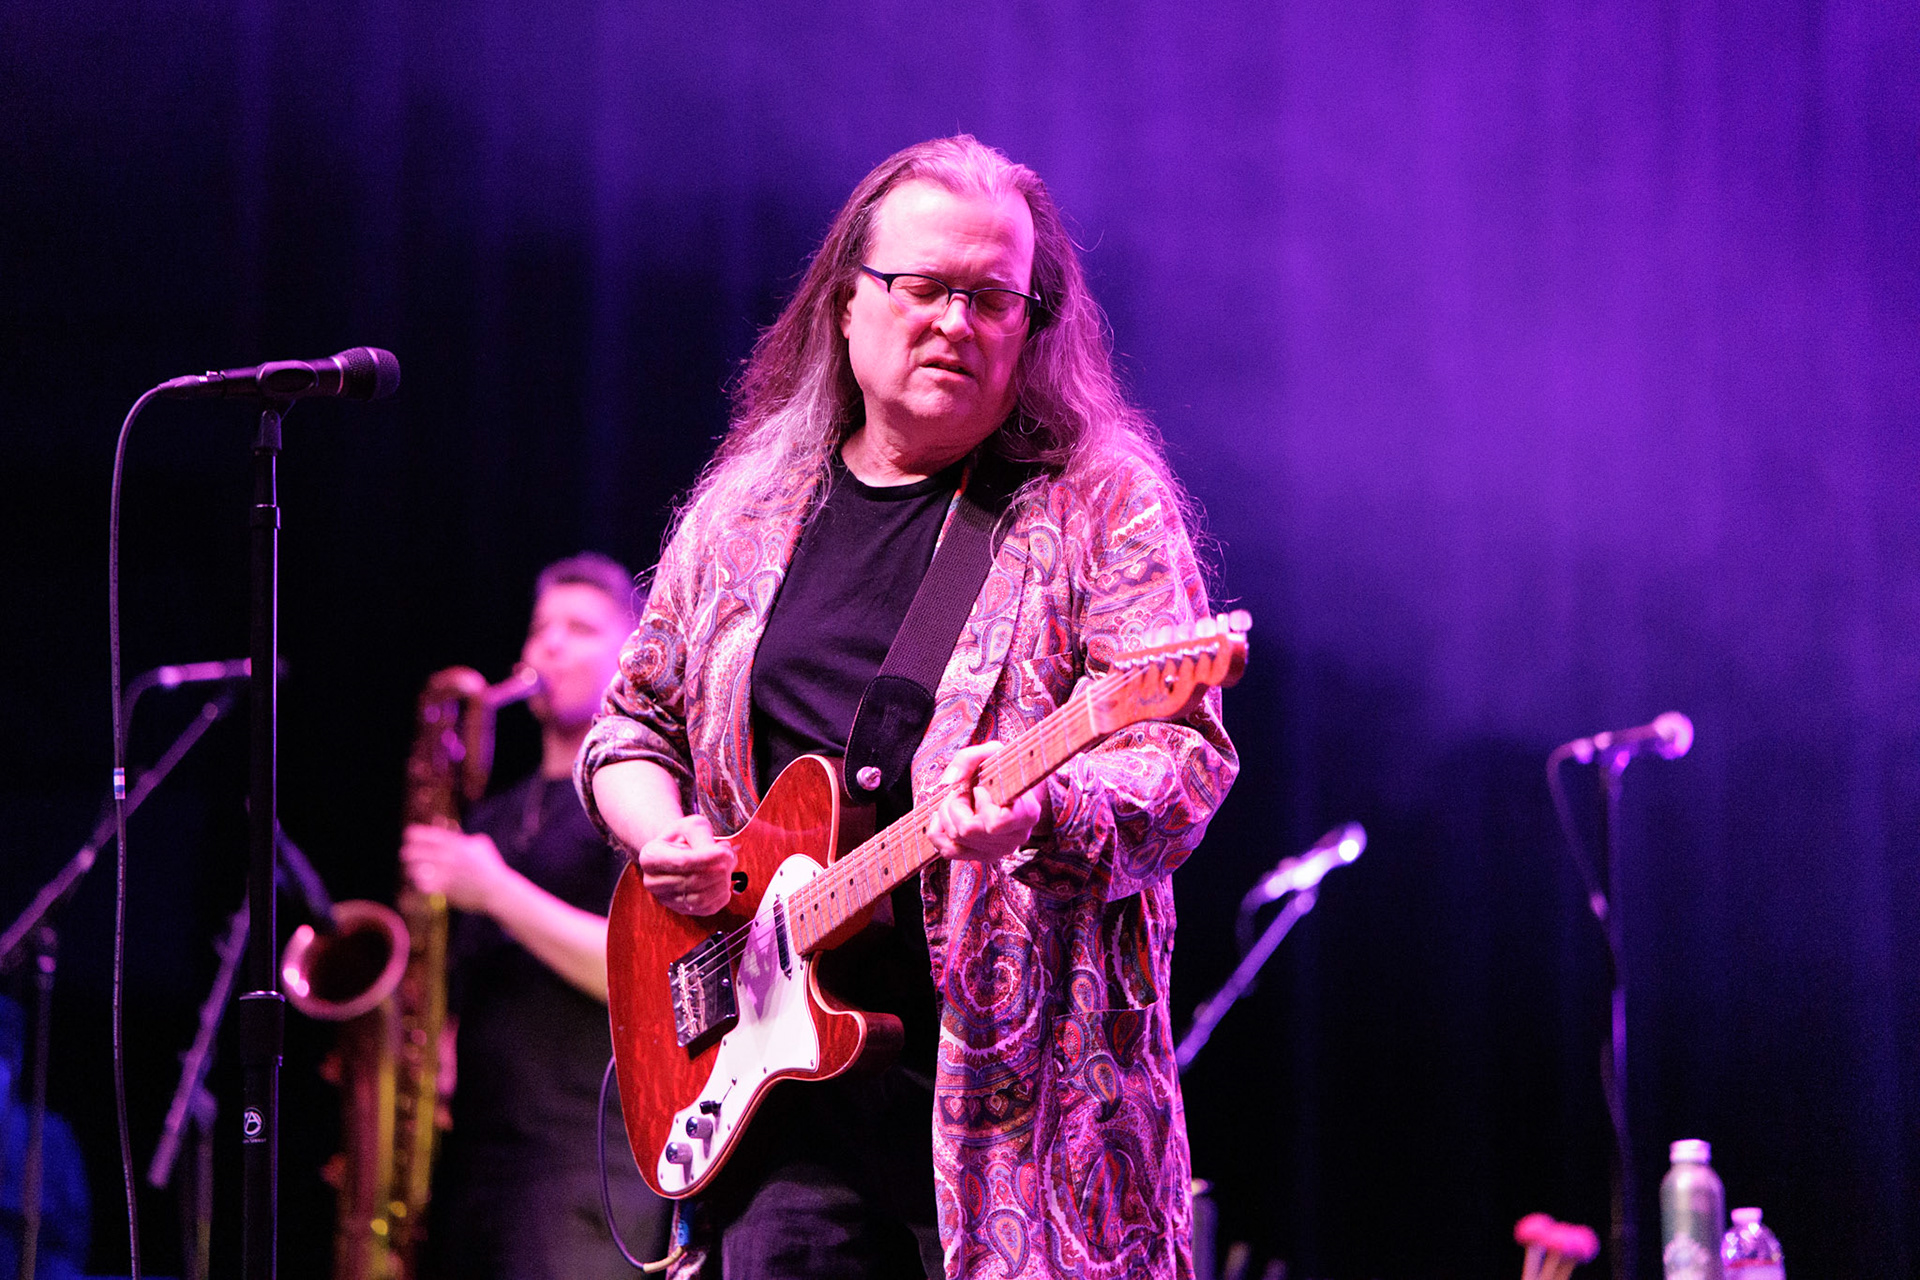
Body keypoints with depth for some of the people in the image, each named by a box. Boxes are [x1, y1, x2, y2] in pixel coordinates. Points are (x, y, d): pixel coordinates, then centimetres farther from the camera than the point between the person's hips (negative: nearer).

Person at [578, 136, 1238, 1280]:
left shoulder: (1101, 505, 2)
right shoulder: (743, 511, 15)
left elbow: (1184, 756, -8)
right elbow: (632, 725, 25)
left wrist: (1042, 811, -28)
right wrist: (662, 835, 3)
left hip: (1020, 1068, -3)